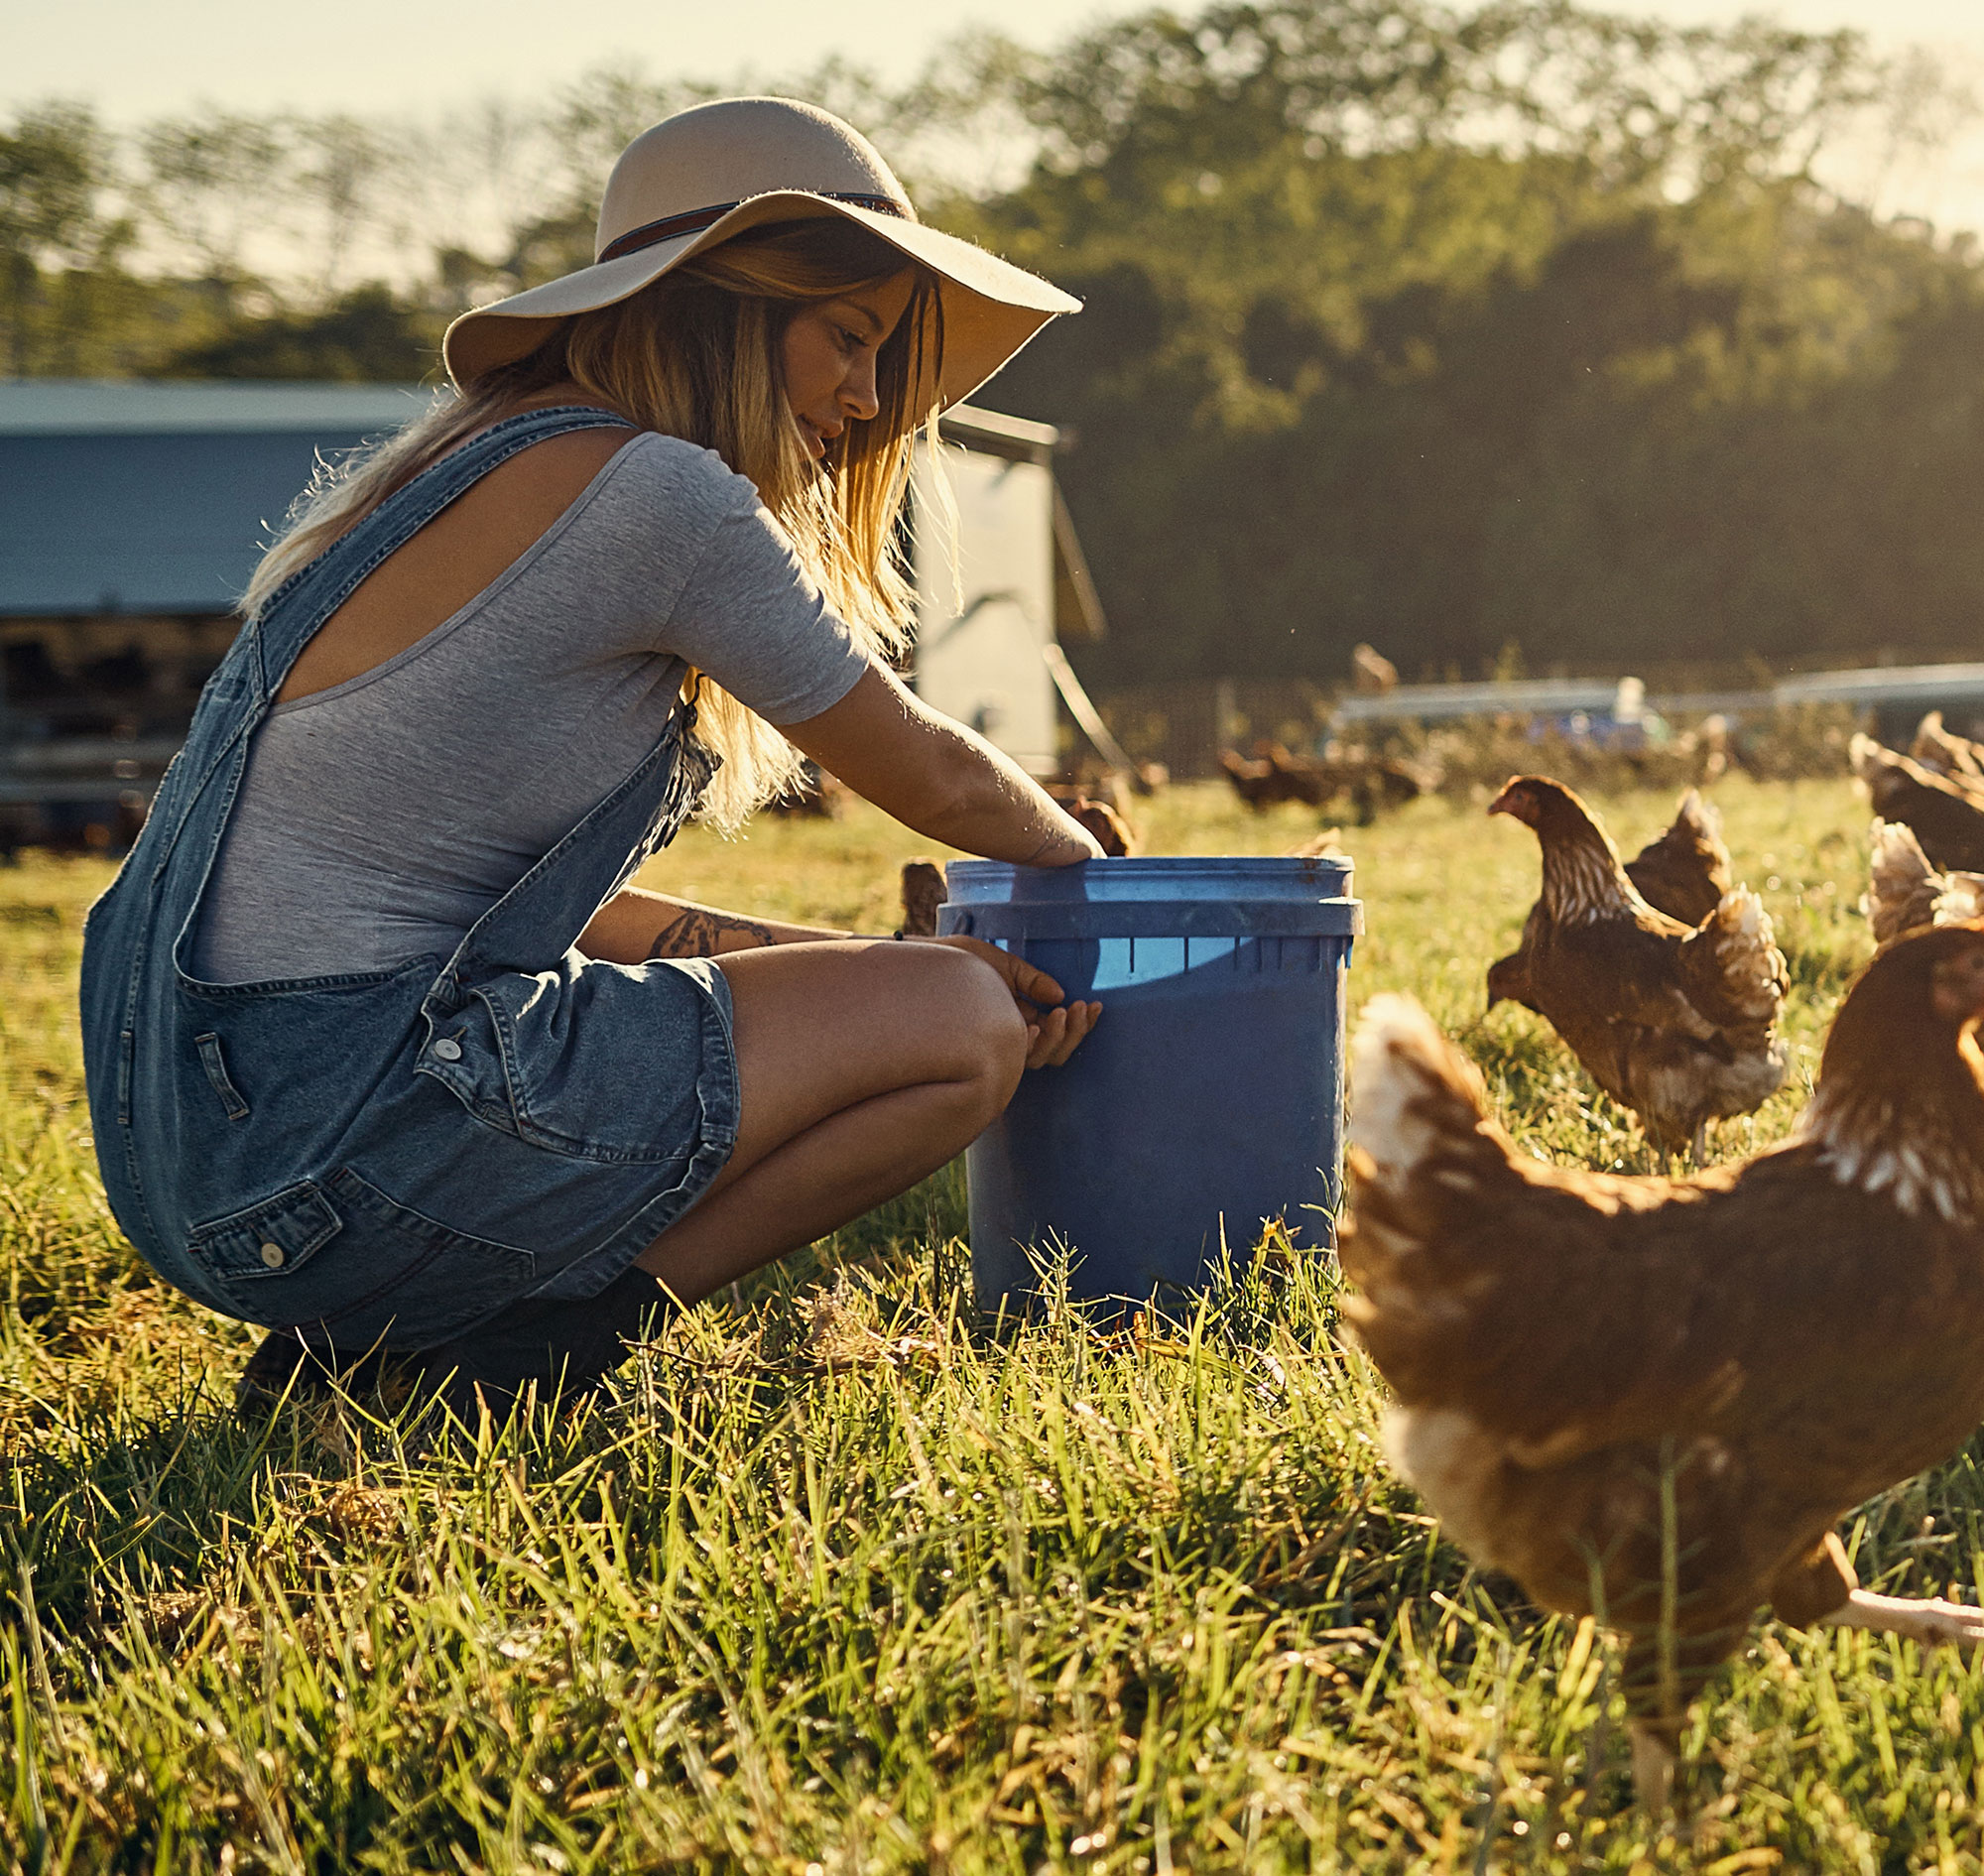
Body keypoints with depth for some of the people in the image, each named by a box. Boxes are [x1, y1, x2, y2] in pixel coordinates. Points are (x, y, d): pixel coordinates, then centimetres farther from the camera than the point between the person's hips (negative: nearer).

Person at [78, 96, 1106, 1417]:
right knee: (965, 1027, -4)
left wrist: (878, 967, 10)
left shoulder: (470, 468, 16)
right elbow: (934, 777, 0)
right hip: (328, 1158, -10)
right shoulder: (650, 490, -12)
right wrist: (1085, 862, 22)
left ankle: (377, 1333, 12)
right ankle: (498, 1352, -4)